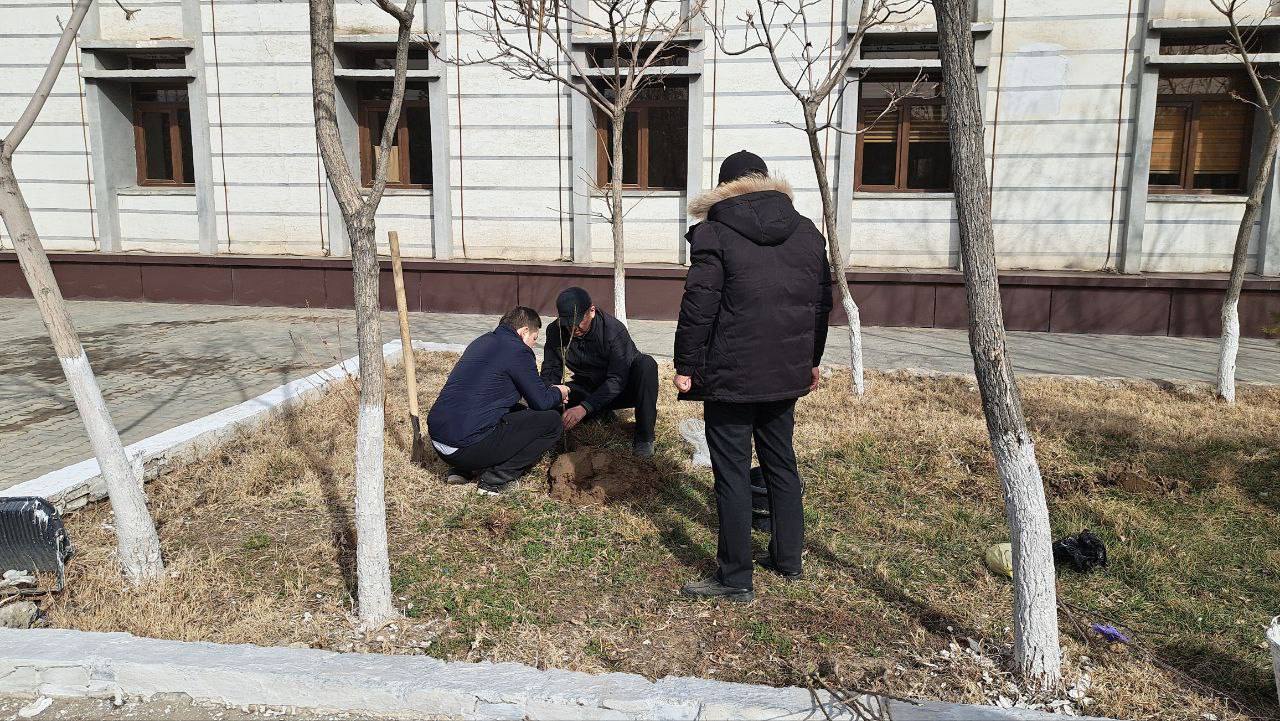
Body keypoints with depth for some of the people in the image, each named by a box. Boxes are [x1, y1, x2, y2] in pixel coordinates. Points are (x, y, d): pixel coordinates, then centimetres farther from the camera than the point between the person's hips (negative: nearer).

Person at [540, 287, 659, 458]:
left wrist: (585, 407, -42)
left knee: (646, 364, -35)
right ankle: (601, 412, -4)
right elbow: (550, 372, -7)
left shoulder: (614, 330, -27)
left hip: (619, 390, -4)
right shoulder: (555, 331, -13)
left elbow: (618, 379, -31)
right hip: (587, 389, 4)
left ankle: (644, 436, -27)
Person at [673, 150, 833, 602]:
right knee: (781, 463, 19)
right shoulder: (807, 232, 9)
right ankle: (788, 559, 30)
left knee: (733, 472, 2)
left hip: (730, 375, -6)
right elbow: (822, 302, 13)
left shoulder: (714, 232, -8)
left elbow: (698, 307, -13)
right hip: (788, 373, 6)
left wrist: (686, 365, -5)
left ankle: (736, 579, 9)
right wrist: (812, 359, 22)